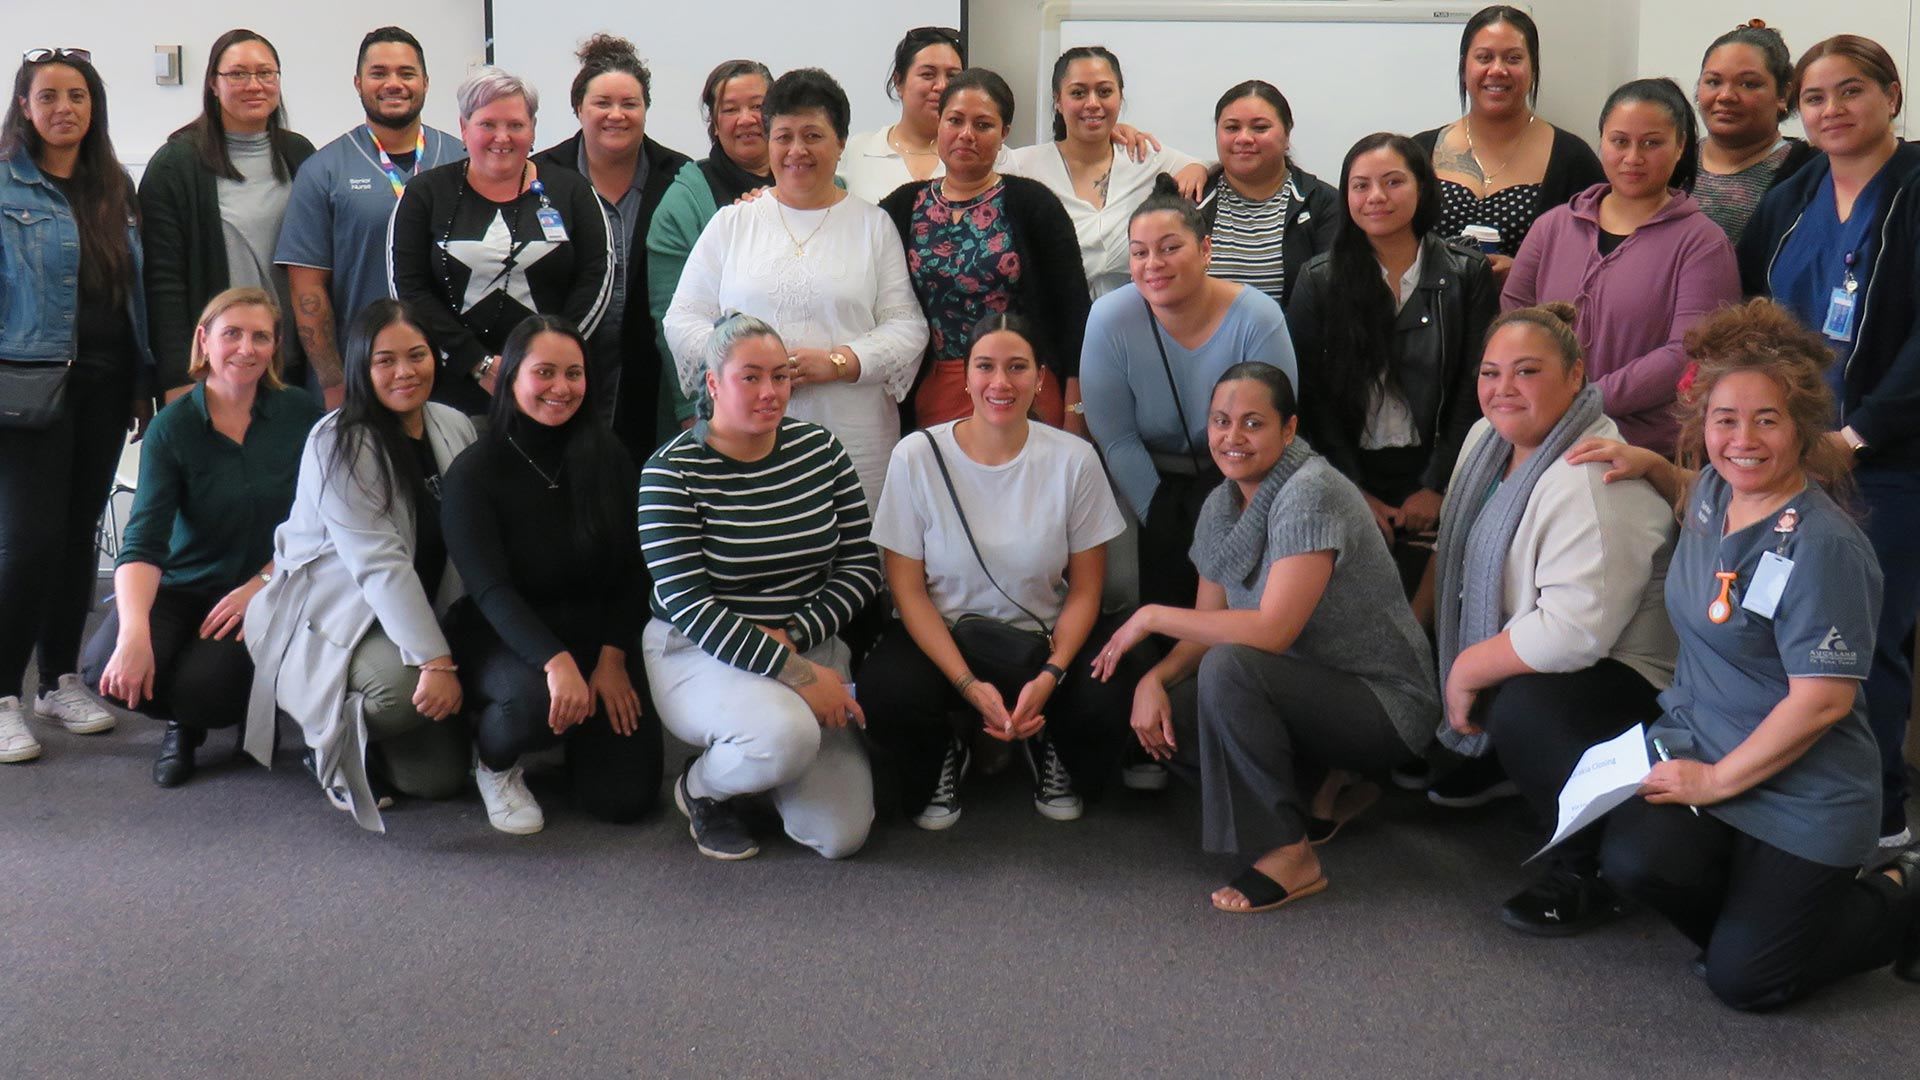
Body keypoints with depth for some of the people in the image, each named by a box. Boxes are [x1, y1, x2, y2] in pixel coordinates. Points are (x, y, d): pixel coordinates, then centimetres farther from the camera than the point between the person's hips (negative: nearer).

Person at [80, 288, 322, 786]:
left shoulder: (300, 413, -3)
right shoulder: (172, 428, -6)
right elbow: (143, 541, -16)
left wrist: (261, 584, -18)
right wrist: (135, 631, -32)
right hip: (183, 589, 2)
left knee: (203, 685, -27)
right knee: (106, 666, -24)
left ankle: (256, 712, 12)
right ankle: (183, 722, 12)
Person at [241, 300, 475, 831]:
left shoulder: (455, 428, 5)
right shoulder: (338, 443, -15)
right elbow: (380, 563, -23)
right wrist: (434, 660, -30)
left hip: (423, 615, 6)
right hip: (330, 622, -6)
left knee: (443, 774, -9)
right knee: (404, 687, -36)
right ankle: (334, 740, -2)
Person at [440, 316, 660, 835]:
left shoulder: (608, 456, 0)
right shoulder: (474, 472, -10)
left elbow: (632, 570, 1)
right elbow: (489, 589, -20)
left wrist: (612, 658, -12)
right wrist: (556, 661, -35)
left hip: (598, 633, 3)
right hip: (504, 639, -3)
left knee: (627, 796, -10)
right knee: (538, 699, -38)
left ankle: (578, 734, 25)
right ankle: (493, 760, -1)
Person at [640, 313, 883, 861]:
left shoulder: (820, 449, 3)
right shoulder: (672, 471, -11)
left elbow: (862, 566, 3)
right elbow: (688, 606, -18)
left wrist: (792, 637, -13)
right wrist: (797, 674, -25)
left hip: (811, 646, 4)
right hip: (701, 654, -4)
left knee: (841, 835, -8)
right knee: (786, 735, -37)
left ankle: (755, 760, 25)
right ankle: (701, 788, -1)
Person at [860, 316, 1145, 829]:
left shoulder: (1074, 459, -5)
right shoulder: (916, 457, -8)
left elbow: (1086, 588, -1)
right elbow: (908, 589, -7)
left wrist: (1050, 677, -17)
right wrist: (970, 685, -19)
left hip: (1046, 640, 1)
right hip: (942, 637, -1)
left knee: (1112, 699, -29)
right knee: (886, 695, -32)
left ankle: (1048, 749, 9)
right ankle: (943, 757, 6)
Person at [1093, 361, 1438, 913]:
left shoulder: (1310, 494, -23)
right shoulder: (1222, 505, 4)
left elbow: (1271, 630, -31)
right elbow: (1207, 626, 6)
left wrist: (1152, 616, -22)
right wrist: (1155, 677, -14)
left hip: (1386, 703, -9)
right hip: (1311, 691, 9)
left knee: (1229, 668, -31)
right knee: (1162, 719, -9)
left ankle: (1291, 856, -18)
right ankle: (1324, 789, 10)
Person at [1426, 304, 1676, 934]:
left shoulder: (1594, 482, -29)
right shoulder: (1488, 438, 2)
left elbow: (1574, 631, -36)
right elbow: (1453, 549, 15)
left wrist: (1468, 670, -24)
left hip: (1625, 674, -10)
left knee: (1520, 709, -35)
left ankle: (1590, 869, -13)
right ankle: (1475, 764, 31)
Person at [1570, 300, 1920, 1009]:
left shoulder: (1821, 546, -23)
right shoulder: (1714, 488, 0)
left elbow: (1823, 699, -23)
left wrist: (1718, 779, -15)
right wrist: (1649, 466, 8)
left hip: (1800, 796, -6)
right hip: (1694, 745, 6)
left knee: (1743, 979, -3)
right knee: (1633, 860, -22)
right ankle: (1759, 901, 10)